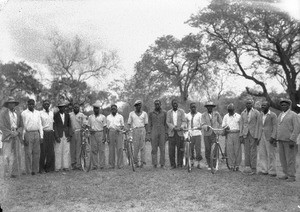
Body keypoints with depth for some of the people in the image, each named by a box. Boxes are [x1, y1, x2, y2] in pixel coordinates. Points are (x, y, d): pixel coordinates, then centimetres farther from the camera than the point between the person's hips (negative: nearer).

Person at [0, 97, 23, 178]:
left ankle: (15, 172, 9)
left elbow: (21, 126, 12)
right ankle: (7, 173, 1)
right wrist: (10, 133, -14)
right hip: (7, 137, -4)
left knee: (17, 155, 2)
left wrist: (17, 132, -7)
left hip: (16, 137, 4)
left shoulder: (18, 114, 12)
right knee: (8, 155, -6)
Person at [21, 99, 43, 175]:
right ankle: (29, 171, 5)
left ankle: (35, 170, 14)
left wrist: (41, 136, 6)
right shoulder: (24, 113, 1)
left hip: (36, 134, 4)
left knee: (37, 152, 5)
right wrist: (24, 137, -8)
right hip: (28, 134, -4)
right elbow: (22, 126, -1)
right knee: (28, 153, -1)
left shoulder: (38, 113, 12)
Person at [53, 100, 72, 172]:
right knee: (58, 152, -3)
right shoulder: (55, 115, -2)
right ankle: (58, 167, 3)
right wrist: (57, 137, -10)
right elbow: (54, 126, -4)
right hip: (59, 135, -3)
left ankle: (66, 166, 8)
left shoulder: (67, 115, 10)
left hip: (66, 135, 3)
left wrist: (69, 135, 3)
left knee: (66, 151, 2)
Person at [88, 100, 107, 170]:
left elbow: (104, 127, 3)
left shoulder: (102, 117, 6)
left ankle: (101, 165, 1)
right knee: (94, 150, 1)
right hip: (93, 134, 2)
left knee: (101, 150, -3)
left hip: (100, 133, -2)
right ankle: (94, 165, 6)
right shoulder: (90, 117, 13)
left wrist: (104, 136, -5)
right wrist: (90, 130, -8)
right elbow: (89, 126, 15)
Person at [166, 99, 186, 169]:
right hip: (171, 133, 1)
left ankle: (179, 164, 9)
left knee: (180, 149, -2)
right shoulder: (169, 112, 12)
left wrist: (181, 127, -18)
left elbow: (184, 121, 2)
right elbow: (168, 122, 3)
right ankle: (173, 165, 7)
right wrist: (173, 127, -14)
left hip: (180, 132, -1)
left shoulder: (181, 111, 9)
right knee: (171, 149, -3)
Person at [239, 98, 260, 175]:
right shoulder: (243, 113, 11)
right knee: (246, 151, 4)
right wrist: (241, 136, 4)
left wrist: (257, 136, -10)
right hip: (245, 134, 4)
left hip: (253, 134, -3)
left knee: (253, 152, -2)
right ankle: (247, 167, 9)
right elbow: (241, 125, 10)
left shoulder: (256, 113, -1)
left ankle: (253, 169, 4)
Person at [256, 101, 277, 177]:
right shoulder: (260, 115, 14)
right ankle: (264, 170, 13)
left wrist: (273, 137, -17)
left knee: (271, 155, -1)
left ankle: (272, 171, 5)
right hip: (261, 138, 6)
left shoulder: (273, 115, -4)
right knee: (262, 154, 5)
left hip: (269, 138, -6)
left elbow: (275, 127, -9)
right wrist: (257, 137, 9)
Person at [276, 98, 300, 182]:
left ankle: (292, 176, 5)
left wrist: (292, 140, -20)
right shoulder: (280, 115, 14)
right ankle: (286, 174, 18)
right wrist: (277, 138, 12)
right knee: (283, 158, 9)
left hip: (289, 140, -7)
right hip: (281, 140, 7)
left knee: (290, 159, -3)